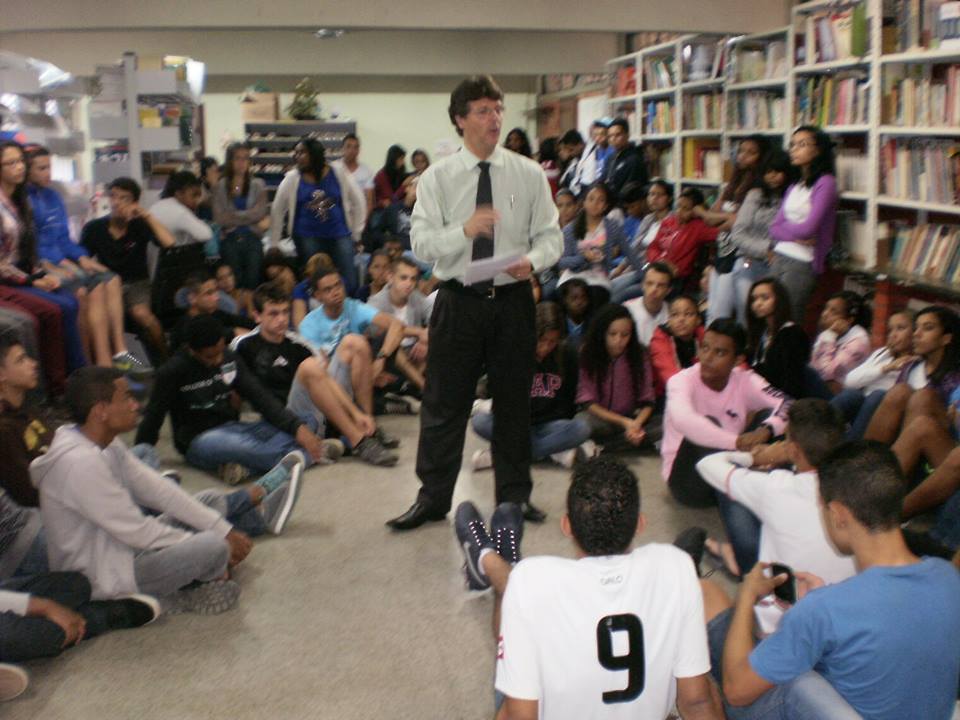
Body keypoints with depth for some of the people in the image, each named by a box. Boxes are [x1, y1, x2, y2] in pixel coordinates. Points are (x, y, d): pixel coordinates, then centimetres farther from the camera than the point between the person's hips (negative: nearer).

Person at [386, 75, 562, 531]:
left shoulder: (529, 174, 2)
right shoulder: (437, 178, -1)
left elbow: (551, 236, 3)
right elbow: (421, 243, -9)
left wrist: (533, 260, -19)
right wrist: (465, 230, -26)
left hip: (513, 300, 1)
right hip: (458, 301, -1)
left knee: (514, 400, 12)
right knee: (444, 403, 5)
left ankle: (515, 494, 28)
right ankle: (433, 497, 19)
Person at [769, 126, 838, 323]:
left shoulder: (825, 182, -5)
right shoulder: (794, 186, 17)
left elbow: (809, 227, -14)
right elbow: (774, 228, 9)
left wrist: (784, 227, 5)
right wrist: (796, 236, -10)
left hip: (803, 262, -7)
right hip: (779, 256, 7)